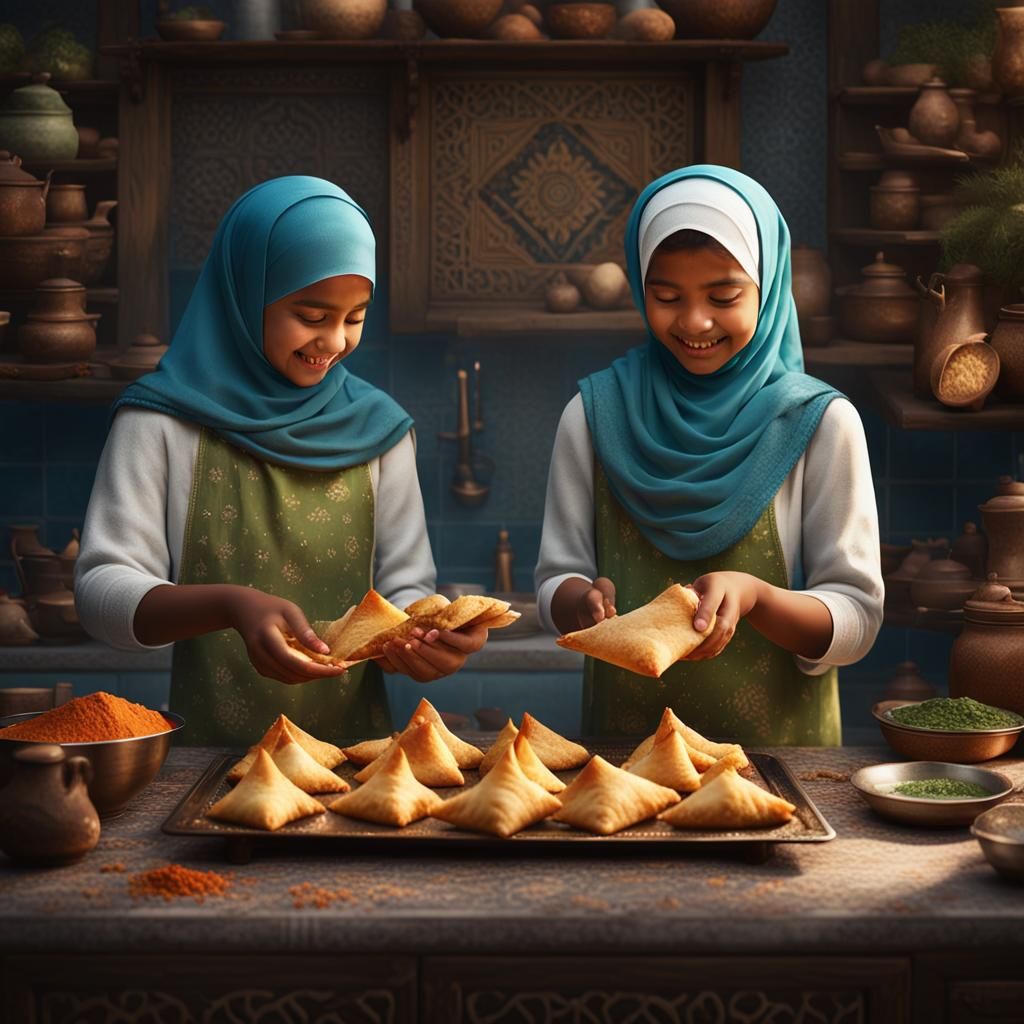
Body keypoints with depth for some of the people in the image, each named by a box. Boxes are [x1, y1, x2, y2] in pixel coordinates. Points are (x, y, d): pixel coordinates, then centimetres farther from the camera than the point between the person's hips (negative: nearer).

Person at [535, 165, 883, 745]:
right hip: (623, 737, 2)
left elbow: (858, 619, -2)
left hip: (781, 748, -2)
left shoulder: (821, 422, -1)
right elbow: (556, 583, 8)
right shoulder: (596, 415, 5)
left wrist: (752, 596, -20)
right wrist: (585, 603, -15)